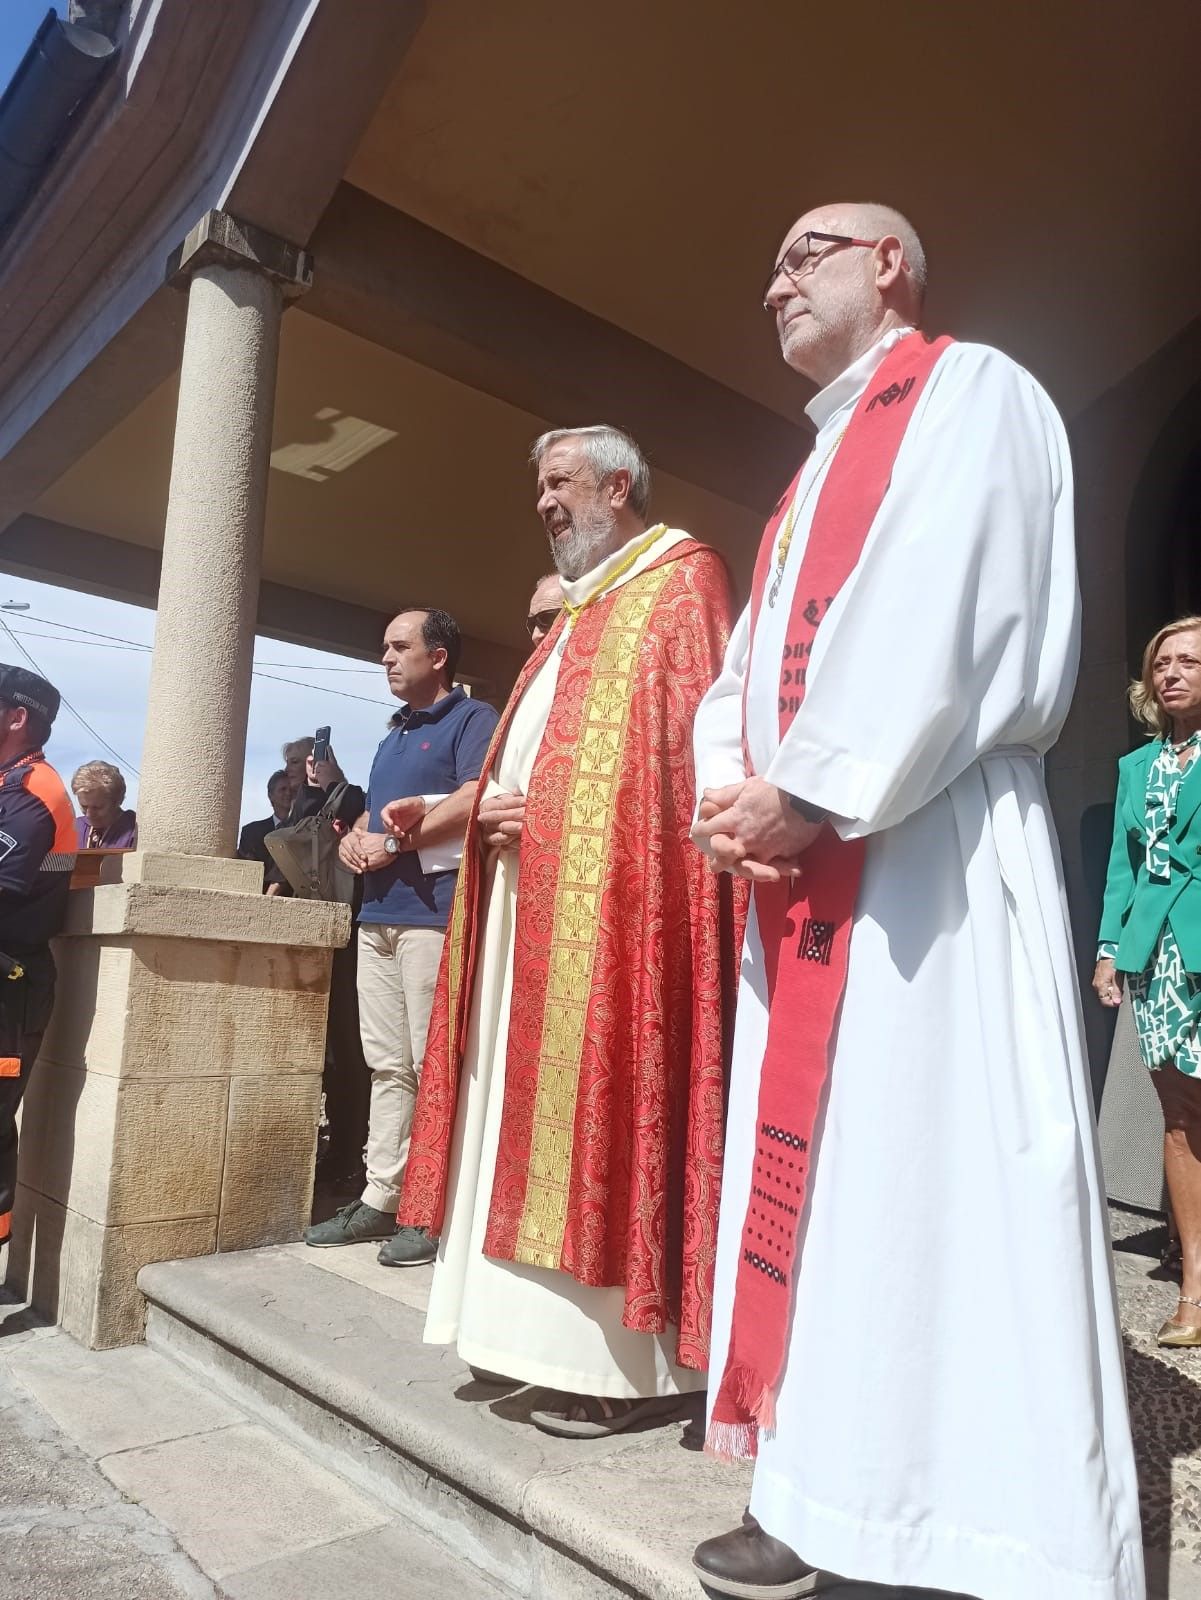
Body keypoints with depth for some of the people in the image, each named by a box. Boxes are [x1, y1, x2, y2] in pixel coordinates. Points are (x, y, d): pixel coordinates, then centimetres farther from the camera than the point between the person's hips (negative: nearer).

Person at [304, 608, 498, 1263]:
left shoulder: (471, 718, -2)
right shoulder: (394, 734, 26)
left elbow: (474, 800, -17)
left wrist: (393, 843, -12)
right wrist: (354, 838, 5)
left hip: (434, 912, -9)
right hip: (379, 914, 9)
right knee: (387, 1066, 10)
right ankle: (380, 1199, 17)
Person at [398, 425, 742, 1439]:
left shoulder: (682, 582, -1)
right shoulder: (581, 610, 26)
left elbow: (683, 748, -14)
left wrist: (545, 812, -15)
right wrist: (495, 806, 3)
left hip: (616, 902, -9)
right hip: (541, 901, 9)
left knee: (606, 1106, -7)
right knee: (545, 1112, 9)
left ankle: (635, 1363, 4)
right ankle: (562, 1333, 19)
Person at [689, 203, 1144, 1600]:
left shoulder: (971, 389, 4)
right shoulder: (814, 474, 28)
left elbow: (940, 620, -14)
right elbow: (747, 667, 18)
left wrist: (804, 792, -15)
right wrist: (725, 792, 0)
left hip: (925, 859, -8)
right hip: (801, 878, 8)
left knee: (939, 1178, -6)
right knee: (808, 1171, 8)